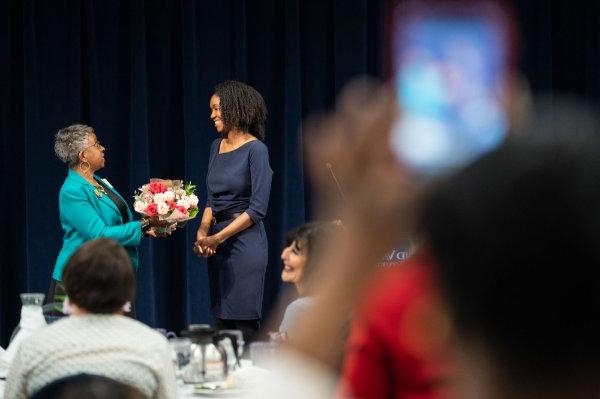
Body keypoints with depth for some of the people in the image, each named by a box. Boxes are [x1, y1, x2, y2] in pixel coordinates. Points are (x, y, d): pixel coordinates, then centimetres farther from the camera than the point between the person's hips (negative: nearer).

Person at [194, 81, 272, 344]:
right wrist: (202, 231, -1)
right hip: (218, 246, 7)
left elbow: (257, 209, -14)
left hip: (245, 242, -7)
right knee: (221, 322, 8)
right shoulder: (216, 146, 12)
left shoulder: (255, 150, -10)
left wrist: (218, 237, -15)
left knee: (245, 326, -5)